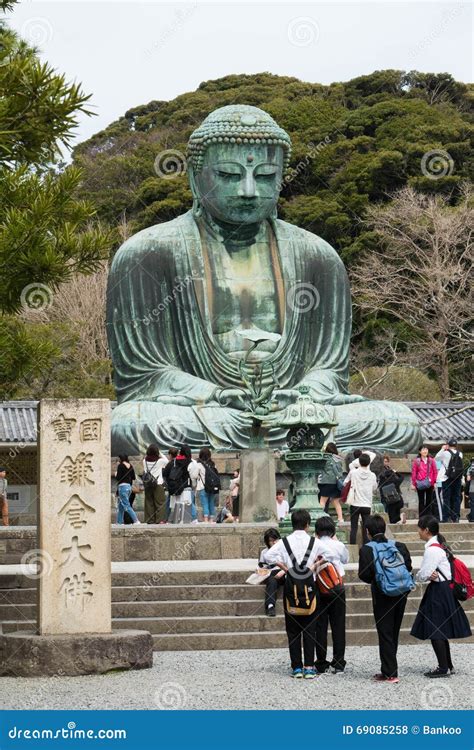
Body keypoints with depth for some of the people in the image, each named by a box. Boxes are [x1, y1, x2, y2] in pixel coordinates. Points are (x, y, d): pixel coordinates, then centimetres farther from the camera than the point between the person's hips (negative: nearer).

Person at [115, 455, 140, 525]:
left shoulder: (120, 466, -9)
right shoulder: (130, 466, 9)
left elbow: (118, 478, -14)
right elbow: (133, 477, 10)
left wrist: (116, 474, 7)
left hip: (122, 486, -8)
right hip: (129, 486, 8)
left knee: (126, 506, -10)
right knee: (120, 506, 16)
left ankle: (136, 521, -20)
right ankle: (119, 522, 17)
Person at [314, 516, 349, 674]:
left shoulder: (313, 545, -7)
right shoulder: (338, 546, -1)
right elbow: (346, 559, 17)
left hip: (318, 588, -1)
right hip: (337, 588, 1)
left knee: (320, 626, 5)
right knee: (338, 625, 5)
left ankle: (321, 664, 5)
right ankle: (338, 664, 3)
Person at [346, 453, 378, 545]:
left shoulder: (353, 472, -7)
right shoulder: (372, 475, -3)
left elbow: (345, 483, 7)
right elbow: (374, 488, 9)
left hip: (355, 504, -1)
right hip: (367, 505, 1)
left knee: (353, 528, 4)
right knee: (366, 528, 6)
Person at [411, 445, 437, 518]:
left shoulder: (431, 461, 5)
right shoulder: (416, 461, 2)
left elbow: (435, 472, 5)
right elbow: (413, 473, 1)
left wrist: (435, 482, -2)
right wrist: (413, 484, -3)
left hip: (429, 484, 1)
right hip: (420, 484, -1)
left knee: (429, 501, 4)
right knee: (421, 501, 4)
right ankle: (421, 517, 6)